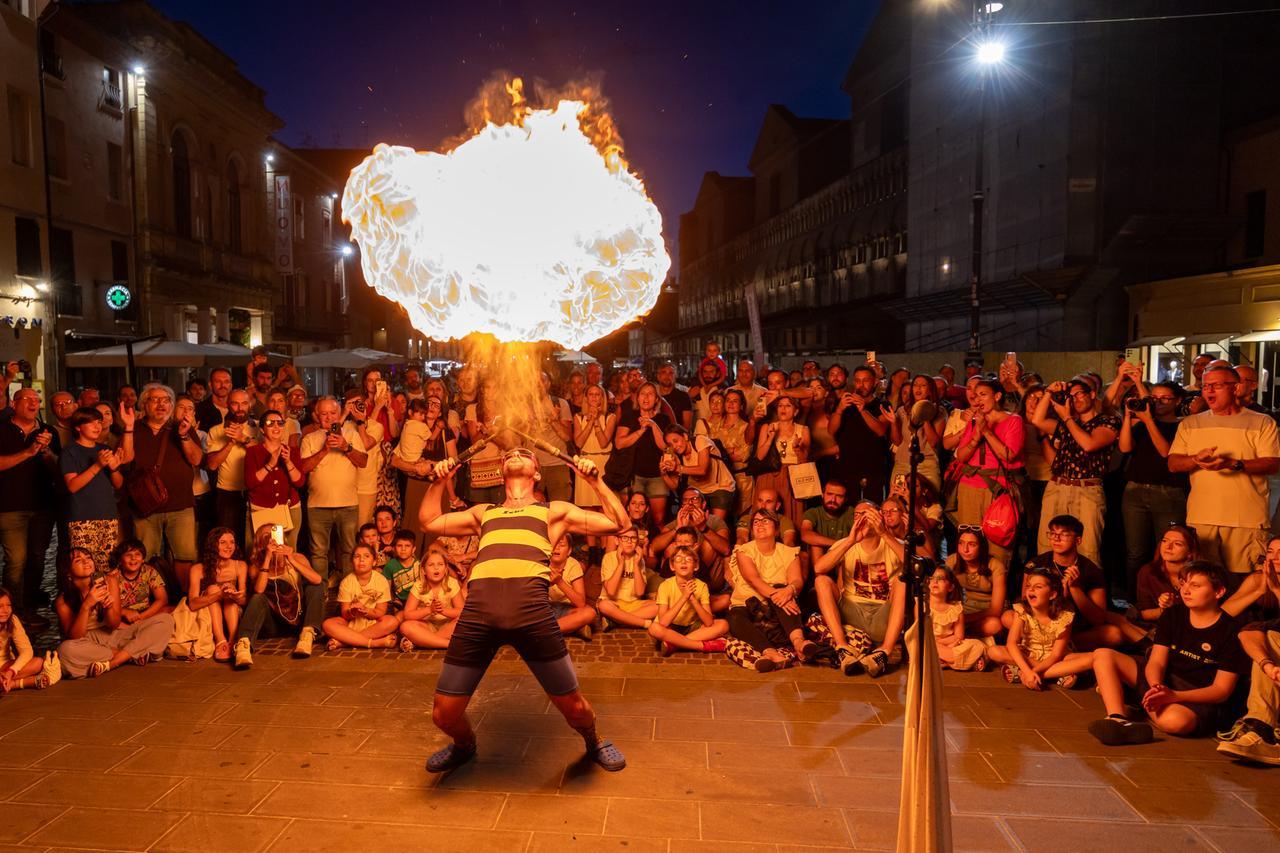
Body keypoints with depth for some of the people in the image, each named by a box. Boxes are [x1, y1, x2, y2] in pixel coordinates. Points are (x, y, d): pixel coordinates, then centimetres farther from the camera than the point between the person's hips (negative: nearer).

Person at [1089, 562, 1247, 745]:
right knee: (1103, 655, -14)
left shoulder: (1230, 632, -10)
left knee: (1175, 720, -42)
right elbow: (1156, 662, 0)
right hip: (1161, 683, 6)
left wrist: (1173, 696, -24)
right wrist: (1156, 687, -24)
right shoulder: (1172, 615, 6)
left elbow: (1222, 690, -11)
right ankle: (1119, 720, -32)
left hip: (1198, 700, -6)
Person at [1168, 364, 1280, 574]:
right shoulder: (1190, 424, 13)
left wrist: (1233, 464, -21)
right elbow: (1173, 464, 7)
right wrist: (1196, 460, -14)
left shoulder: (1262, 423, 5)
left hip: (1247, 518, -2)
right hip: (1201, 517, 3)